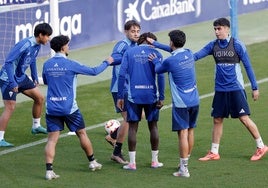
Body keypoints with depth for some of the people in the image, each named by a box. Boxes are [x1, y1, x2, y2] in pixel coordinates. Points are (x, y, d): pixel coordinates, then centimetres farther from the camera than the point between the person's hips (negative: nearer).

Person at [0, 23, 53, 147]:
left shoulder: (37, 46, 1)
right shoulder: (24, 45, -28)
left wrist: (35, 77, 20)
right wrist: (13, 83, -31)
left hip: (21, 77, 9)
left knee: (39, 98, 14)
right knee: (10, 107, -16)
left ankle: (36, 126, 34)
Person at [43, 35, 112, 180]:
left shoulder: (47, 65, 1)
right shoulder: (70, 65, -11)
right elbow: (94, 71, -3)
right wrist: (107, 63, 14)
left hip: (52, 108, 3)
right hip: (69, 108, -3)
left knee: (52, 139, 0)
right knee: (82, 133, 16)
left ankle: (49, 170, -12)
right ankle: (92, 162, 31)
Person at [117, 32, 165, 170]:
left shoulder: (129, 53, 3)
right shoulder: (156, 54, 2)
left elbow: (122, 74, -3)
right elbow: (160, 76, -5)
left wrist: (120, 97, 0)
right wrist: (161, 97, -1)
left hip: (133, 96, 0)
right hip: (151, 96, 0)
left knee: (132, 127, 5)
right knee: (153, 126, 13)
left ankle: (132, 162, 5)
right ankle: (155, 161, 19)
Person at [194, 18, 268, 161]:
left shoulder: (237, 45, -7)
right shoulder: (213, 46, 4)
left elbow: (248, 66, -4)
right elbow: (196, 56, -2)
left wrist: (254, 87, -4)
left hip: (235, 88, -5)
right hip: (220, 90, 5)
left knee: (244, 118, -6)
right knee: (217, 120, 8)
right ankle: (214, 153, 16)